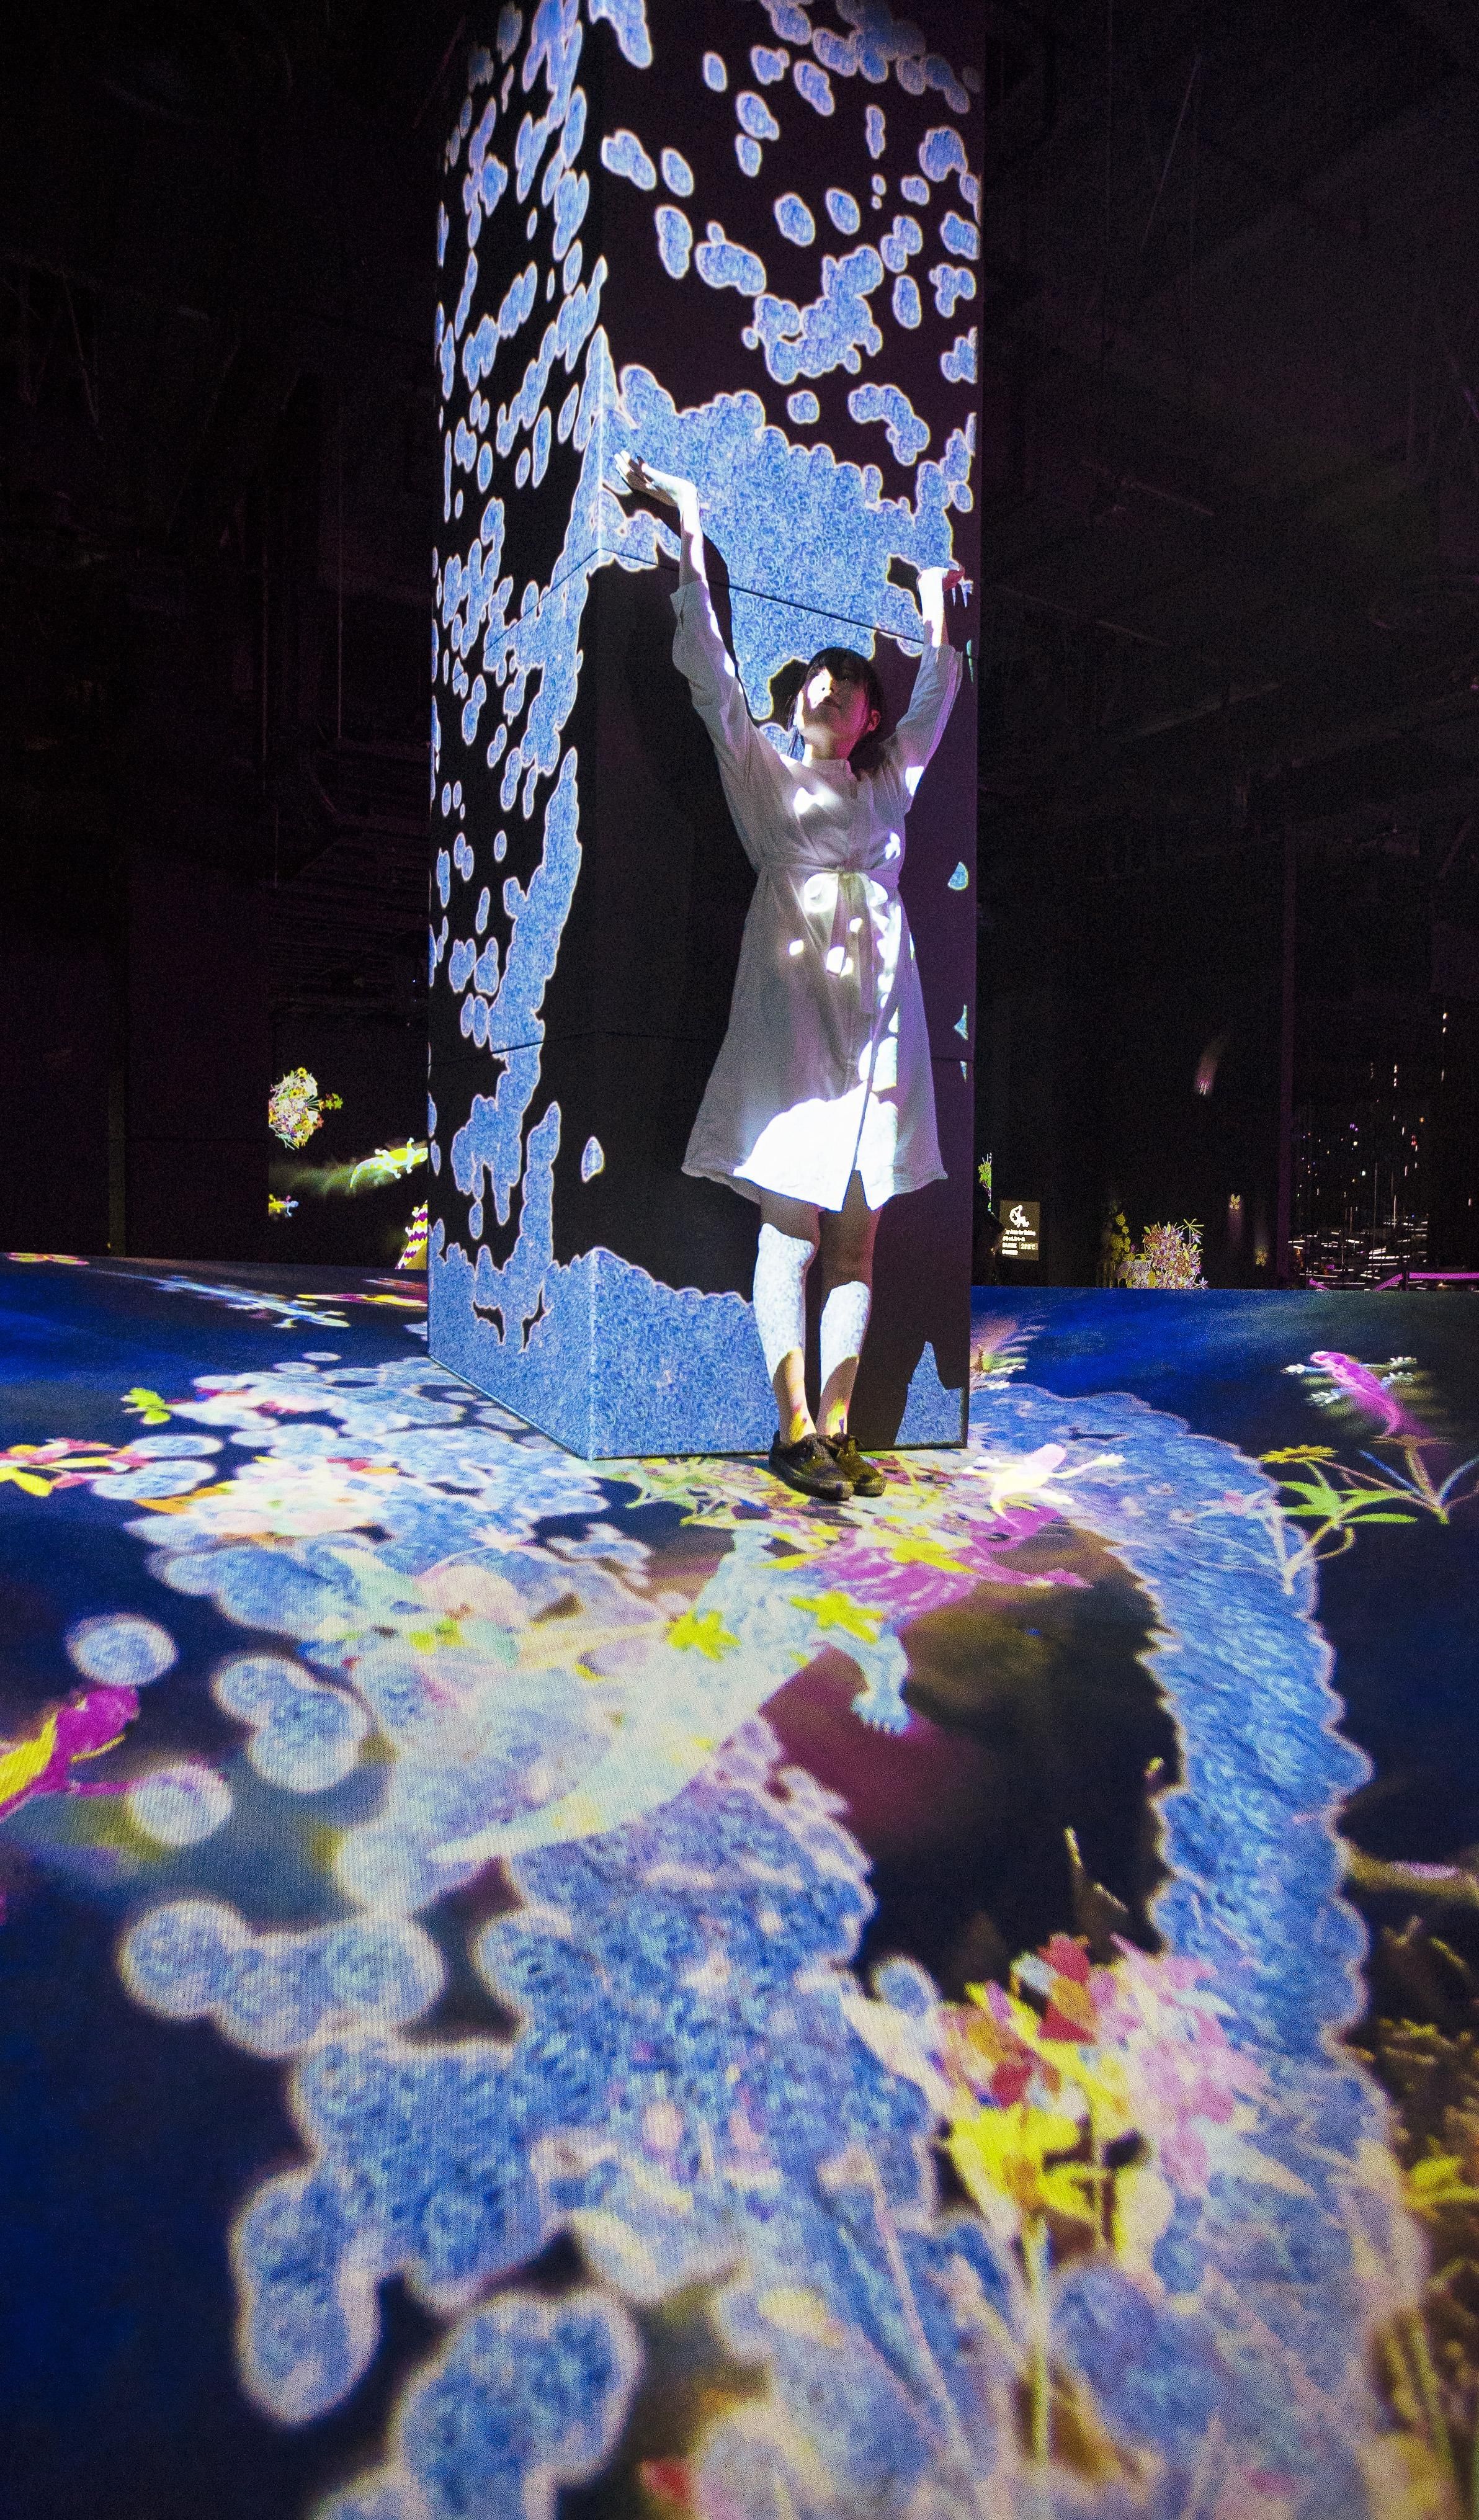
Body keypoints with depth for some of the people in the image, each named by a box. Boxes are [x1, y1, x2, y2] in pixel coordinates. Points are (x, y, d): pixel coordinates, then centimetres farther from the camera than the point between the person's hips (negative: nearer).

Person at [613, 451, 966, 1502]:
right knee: (791, 1230, -8)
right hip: (792, 1013, -3)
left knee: (856, 1239, 0)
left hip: (877, 1019, 3)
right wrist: (690, 533, 8)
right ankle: (795, 1429, -4)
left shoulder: (889, 782, 22)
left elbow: (938, 693, 32)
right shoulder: (765, 773, 14)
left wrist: (933, 596, 40)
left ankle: (837, 1428, 5)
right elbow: (709, 670, 9)